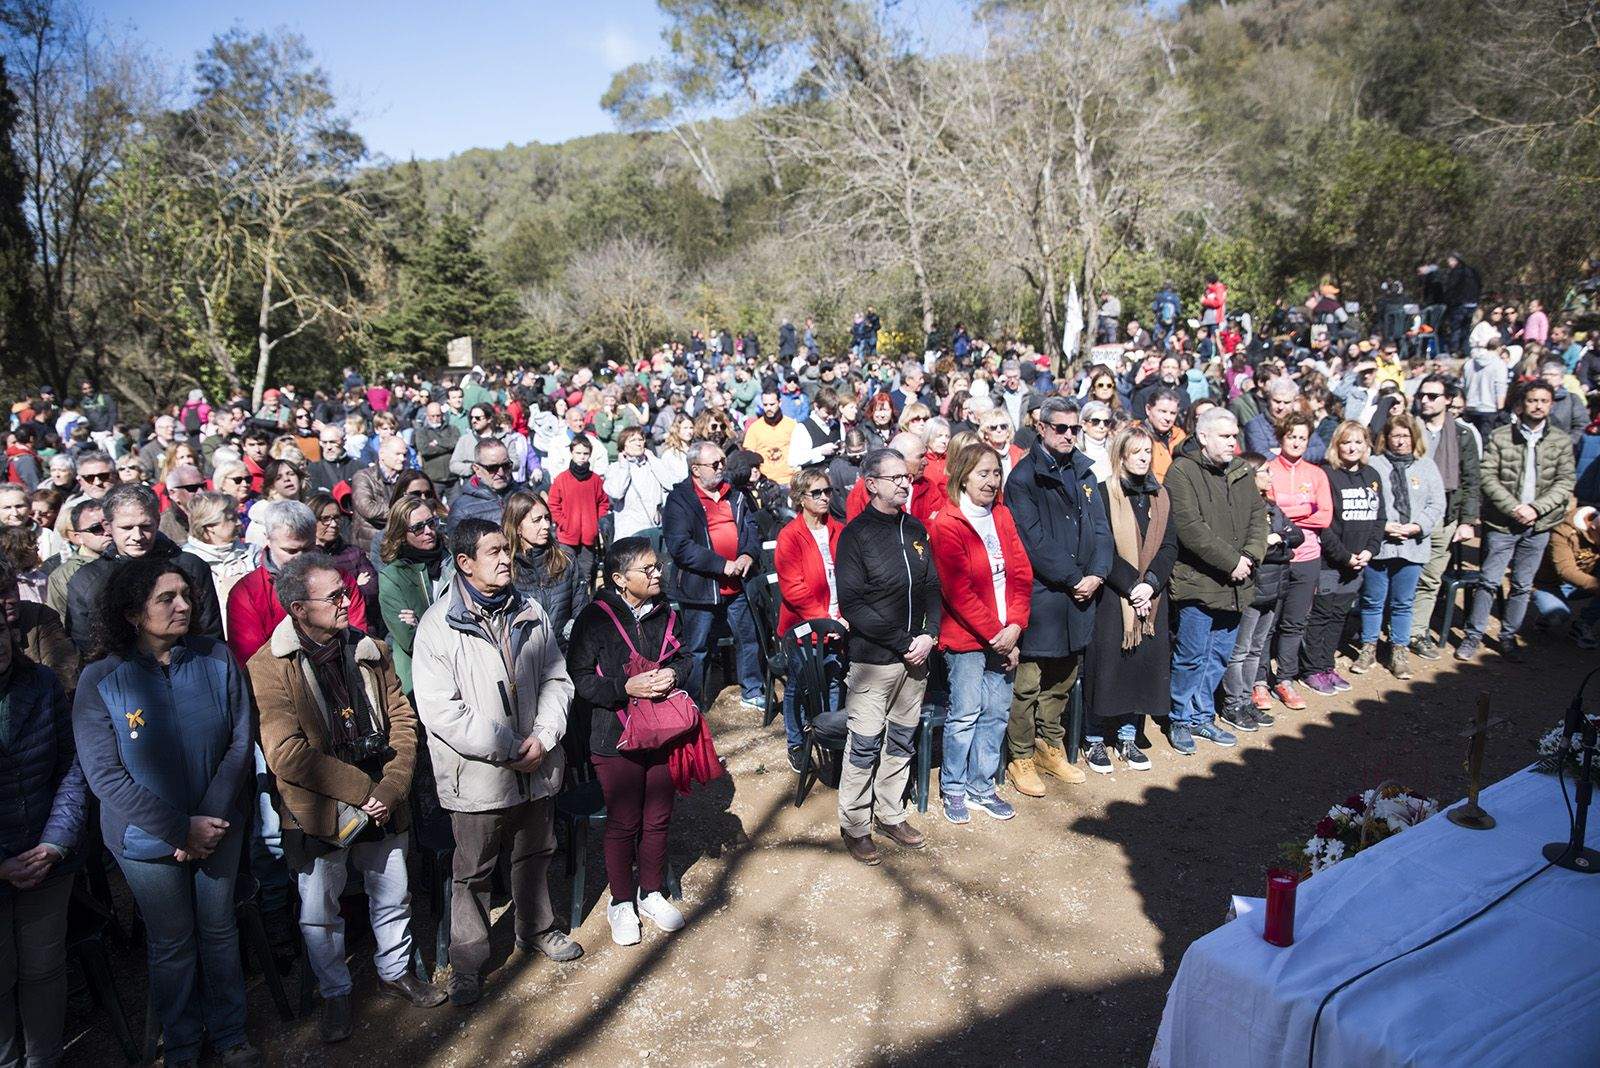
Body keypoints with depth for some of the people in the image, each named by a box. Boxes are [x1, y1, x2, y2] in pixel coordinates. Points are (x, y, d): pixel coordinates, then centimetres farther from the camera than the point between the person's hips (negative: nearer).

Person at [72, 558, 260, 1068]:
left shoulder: (216, 658, -9)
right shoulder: (101, 681, -14)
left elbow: (240, 743, -7)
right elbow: (106, 777, -15)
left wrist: (210, 818, -15)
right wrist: (181, 830, -18)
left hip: (218, 829, 2)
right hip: (148, 843, -2)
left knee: (220, 932, 17)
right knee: (172, 945, 14)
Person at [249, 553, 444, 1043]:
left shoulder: (370, 651, 1)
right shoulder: (269, 667, -14)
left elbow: (403, 720, 1)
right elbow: (286, 754, -21)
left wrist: (390, 789, -12)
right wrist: (361, 789, -19)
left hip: (381, 806, 4)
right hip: (317, 815, -4)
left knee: (392, 898, 20)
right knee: (320, 915, 14)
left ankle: (395, 970, 43)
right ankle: (335, 993, 37)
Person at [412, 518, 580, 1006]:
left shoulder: (530, 613, 2)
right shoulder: (439, 626, -14)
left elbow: (557, 680, 6)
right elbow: (439, 710, -18)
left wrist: (543, 737, -10)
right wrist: (506, 750, -18)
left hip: (535, 766, 5)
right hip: (478, 773, -4)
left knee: (534, 855, 22)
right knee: (472, 871, 10)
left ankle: (536, 929, 45)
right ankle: (468, 962, 28)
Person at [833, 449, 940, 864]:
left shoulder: (916, 529, 9)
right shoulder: (856, 534, -9)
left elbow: (932, 586, 12)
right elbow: (852, 604, -14)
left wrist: (929, 635, -5)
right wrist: (902, 643, -15)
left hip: (915, 655, 6)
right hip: (872, 658, -5)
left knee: (901, 741, 14)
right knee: (865, 746, 1)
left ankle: (890, 815, 29)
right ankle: (855, 825, 16)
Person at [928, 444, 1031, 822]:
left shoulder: (1002, 516, 9)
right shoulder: (946, 524, -11)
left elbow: (1022, 574, 6)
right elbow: (958, 592, -15)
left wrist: (1014, 627, -6)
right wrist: (994, 635, -13)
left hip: (1004, 637, 6)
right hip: (966, 637, -6)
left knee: (997, 713, 11)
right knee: (965, 715, 1)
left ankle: (982, 787, 25)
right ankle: (953, 789, 18)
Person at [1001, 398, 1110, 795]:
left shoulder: (1083, 472, 12)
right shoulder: (1024, 476, -9)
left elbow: (1100, 528, 10)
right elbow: (1033, 541, -15)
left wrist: (1097, 574, -5)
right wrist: (1072, 579, -14)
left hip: (1080, 591, 7)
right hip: (1041, 594, -7)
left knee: (1064, 678, 17)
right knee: (1028, 683, 0)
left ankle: (1051, 748, 32)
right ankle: (1020, 759, 13)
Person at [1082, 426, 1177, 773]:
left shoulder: (1160, 496, 11)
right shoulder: (1104, 494, -5)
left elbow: (1169, 545, 6)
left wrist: (1151, 583, -10)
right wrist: (1131, 586, -17)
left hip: (1151, 597, 5)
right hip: (1111, 597, -5)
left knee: (1145, 661, 7)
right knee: (1107, 663, -2)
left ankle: (1128, 738, 21)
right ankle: (1096, 741, 12)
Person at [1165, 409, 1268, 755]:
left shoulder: (1241, 472, 12)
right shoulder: (1182, 472, -11)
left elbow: (1259, 515, 10)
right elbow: (1190, 528, -19)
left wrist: (1250, 554, -8)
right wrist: (1231, 561, -17)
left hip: (1234, 584, 7)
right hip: (1198, 582, -7)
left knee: (1219, 655, 15)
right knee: (1192, 656, 1)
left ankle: (1201, 716, 29)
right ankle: (1181, 720, 17)